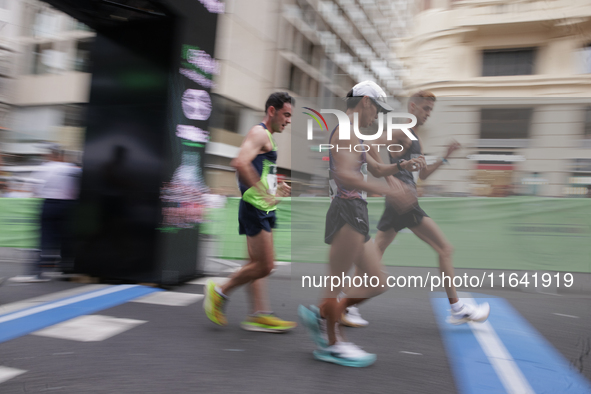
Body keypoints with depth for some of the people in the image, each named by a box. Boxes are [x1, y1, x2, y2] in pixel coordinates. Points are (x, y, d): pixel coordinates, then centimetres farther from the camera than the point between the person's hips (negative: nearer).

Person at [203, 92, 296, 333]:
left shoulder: (267, 138, 21)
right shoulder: (259, 133, -11)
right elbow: (240, 163, -28)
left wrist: (276, 188, 17)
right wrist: (265, 193, -27)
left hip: (264, 209, 10)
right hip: (255, 208, -10)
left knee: (257, 264, 11)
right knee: (264, 266, -6)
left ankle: (259, 315, 17)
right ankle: (219, 293, 9)